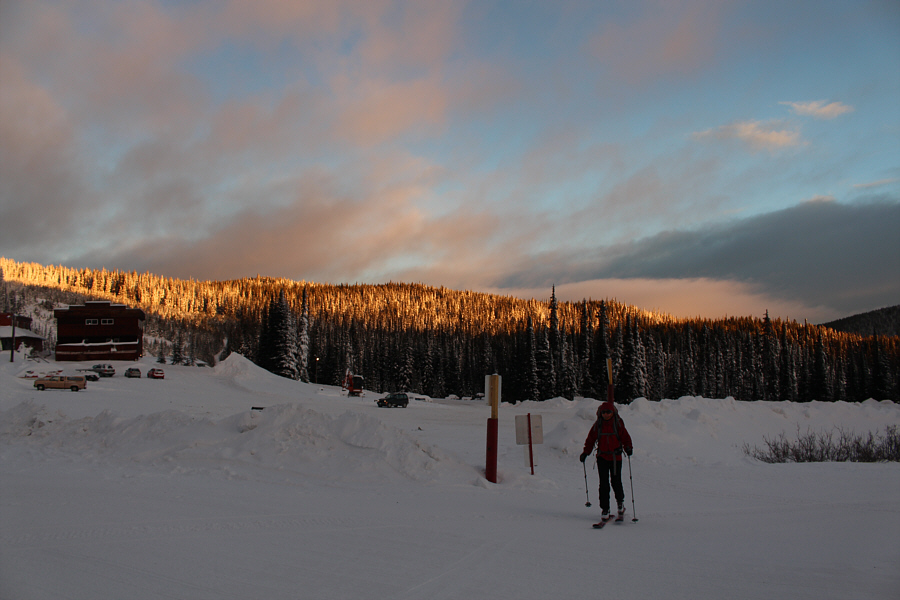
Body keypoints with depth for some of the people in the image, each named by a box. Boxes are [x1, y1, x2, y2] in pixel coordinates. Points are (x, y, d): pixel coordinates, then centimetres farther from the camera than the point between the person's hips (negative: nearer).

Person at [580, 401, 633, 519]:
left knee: (616, 482, 2)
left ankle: (620, 501, 32)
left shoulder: (618, 423, 0)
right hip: (602, 457, 1)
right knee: (604, 483, -2)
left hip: (616, 457, -1)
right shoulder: (597, 425, 3)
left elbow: (625, 437, 3)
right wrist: (585, 452, -2)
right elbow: (591, 439, 7)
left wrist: (628, 448, -15)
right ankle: (605, 509, 7)